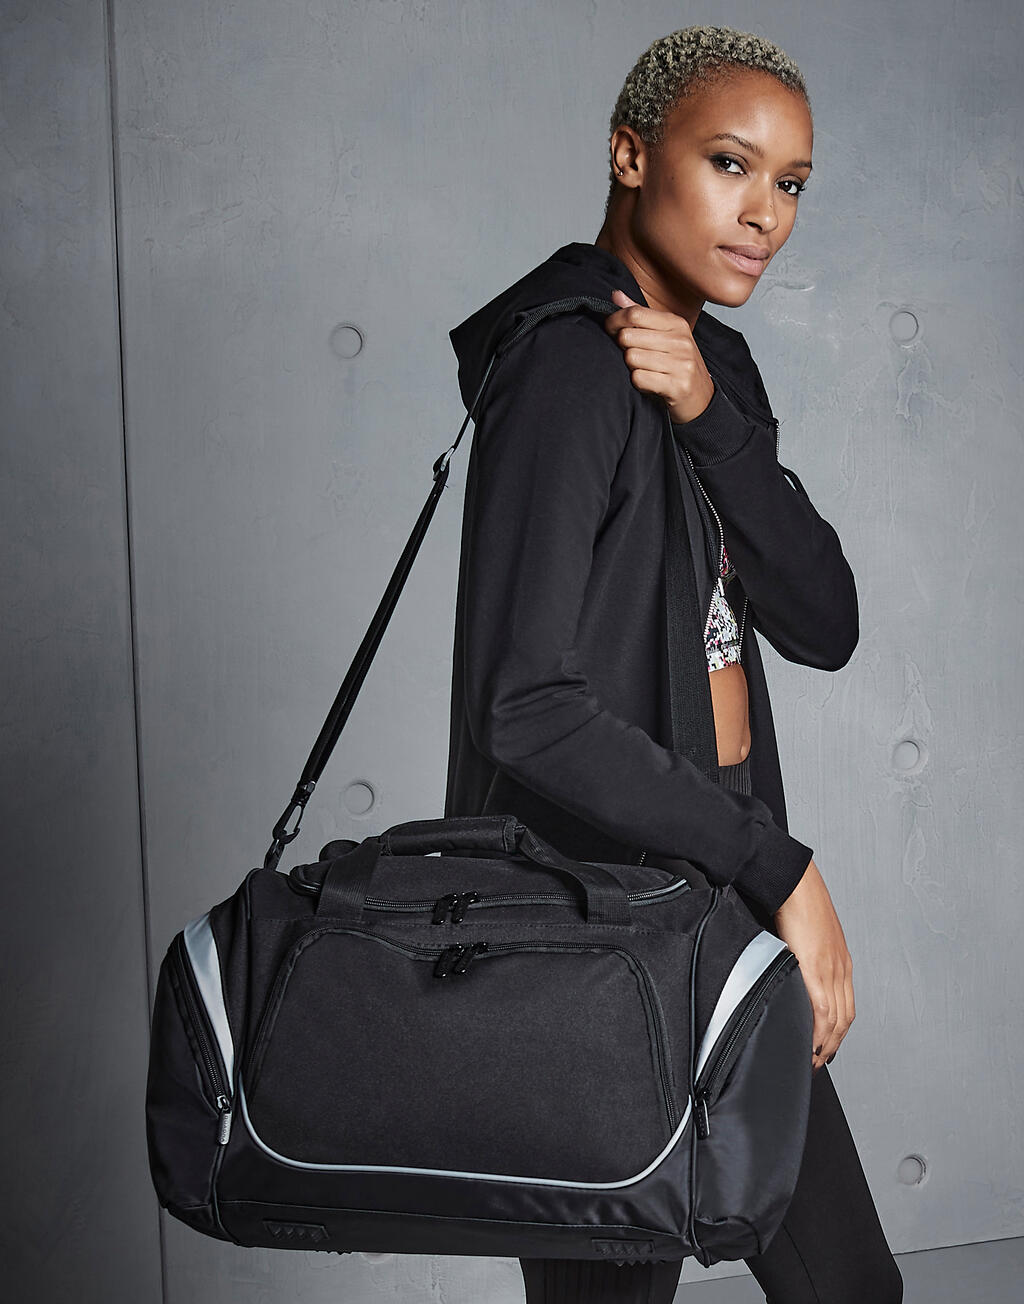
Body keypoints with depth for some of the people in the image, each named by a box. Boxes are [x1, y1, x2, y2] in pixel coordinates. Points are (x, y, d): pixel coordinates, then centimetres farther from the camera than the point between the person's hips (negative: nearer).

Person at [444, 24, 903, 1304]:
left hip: (719, 892, 9)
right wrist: (778, 864, -20)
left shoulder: (713, 361, 9)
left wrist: (712, 415, -15)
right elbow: (528, 707, -26)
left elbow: (823, 628, -1)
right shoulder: (570, 364, -18)